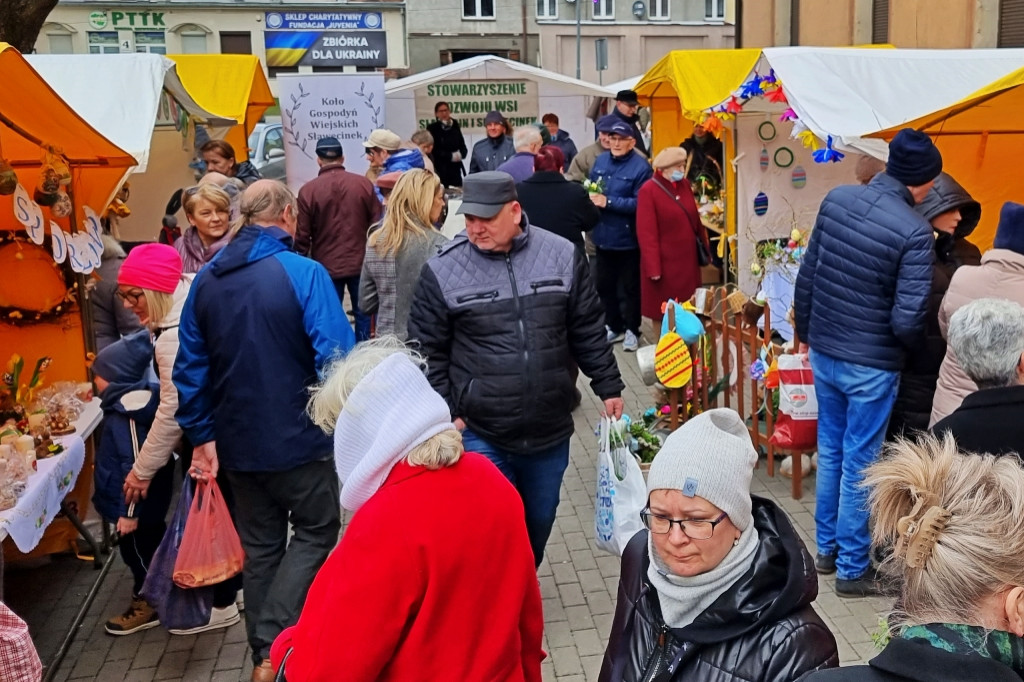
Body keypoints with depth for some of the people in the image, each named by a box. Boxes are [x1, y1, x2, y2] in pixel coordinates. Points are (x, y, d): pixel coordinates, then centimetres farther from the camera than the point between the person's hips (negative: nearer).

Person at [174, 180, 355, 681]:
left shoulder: (205, 281, 2)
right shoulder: (304, 273, -16)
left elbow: (190, 367, 4)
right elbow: (336, 357, -19)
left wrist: (202, 435, 10)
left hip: (237, 442, 6)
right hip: (298, 439, -5)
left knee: (259, 546, 19)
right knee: (315, 532, 13)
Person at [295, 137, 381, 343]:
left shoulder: (308, 190, -9)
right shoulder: (363, 184, -5)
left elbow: (302, 235, -6)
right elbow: (377, 224, 1)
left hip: (326, 265, -2)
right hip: (361, 262, 2)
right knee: (363, 314, 13)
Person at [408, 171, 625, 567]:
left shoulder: (562, 256, -2)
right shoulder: (442, 270, -8)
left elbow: (588, 332, 7)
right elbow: (429, 352, -2)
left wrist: (608, 386, 7)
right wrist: (445, 414, -6)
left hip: (549, 430, 3)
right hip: (480, 435, -3)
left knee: (539, 522, 20)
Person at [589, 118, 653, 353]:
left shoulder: (640, 166, -15)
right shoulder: (600, 161, 3)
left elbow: (639, 203, -21)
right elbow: (590, 189, 12)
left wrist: (608, 202, -23)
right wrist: (591, 198, -11)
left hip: (628, 238, -6)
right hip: (603, 236, 6)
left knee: (630, 287, 10)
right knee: (604, 285, 17)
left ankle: (632, 330, 24)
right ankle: (614, 326, 33)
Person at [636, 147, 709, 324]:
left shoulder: (684, 185, 7)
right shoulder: (648, 190, -13)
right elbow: (646, 233, -16)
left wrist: (705, 248, 16)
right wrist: (653, 268, -19)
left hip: (688, 259, 6)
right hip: (664, 262, -6)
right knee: (662, 311, 4)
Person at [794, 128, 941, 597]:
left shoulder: (836, 199, -3)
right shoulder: (914, 231, -20)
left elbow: (807, 275, 3)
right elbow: (907, 317, -22)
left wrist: (805, 330, 17)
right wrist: (915, 348, 1)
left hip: (824, 352, 6)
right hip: (870, 364, -6)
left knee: (830, 451, 20)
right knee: (859, 465, 7)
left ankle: (827, 548, 35)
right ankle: (852, 569, 21)